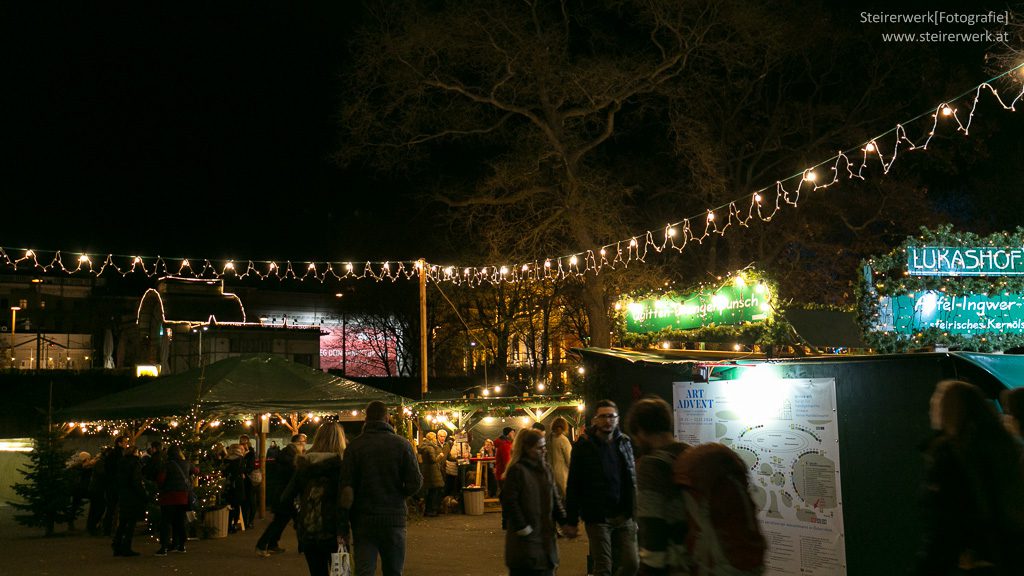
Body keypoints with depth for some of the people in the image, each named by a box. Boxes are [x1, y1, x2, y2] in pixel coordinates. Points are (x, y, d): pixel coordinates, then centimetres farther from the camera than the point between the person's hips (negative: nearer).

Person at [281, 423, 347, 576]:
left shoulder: (304, 464, 5)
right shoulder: (341, 463, -8)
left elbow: (285, 497, 4)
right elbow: (343, 500, -18)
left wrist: (297, 518, 14)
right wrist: (342, 531, -17)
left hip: (307, 532, 4)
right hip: (331, 532, -4)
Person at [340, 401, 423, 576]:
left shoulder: (355, 446, -5)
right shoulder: (402, 444, -3)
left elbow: (346, 485, -13)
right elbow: (415, 482, -7)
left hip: (363, 519, 0)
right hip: (394, 517, 1)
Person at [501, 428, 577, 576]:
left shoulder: (545, 468, 12)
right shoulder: (516, 470, -12)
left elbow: (555, 499, 16)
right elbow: (509, 502, -14)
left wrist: (565, 522, 5)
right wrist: (522, 528, -14)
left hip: (546, 535, 7)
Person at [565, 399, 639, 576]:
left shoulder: (624, 443, 7)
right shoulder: (583, 445, -5)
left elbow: (632, 480, 13)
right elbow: (573, 485, -5)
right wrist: (572, 520, -6)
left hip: (624, 516, 4)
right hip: (597, 518, -4)